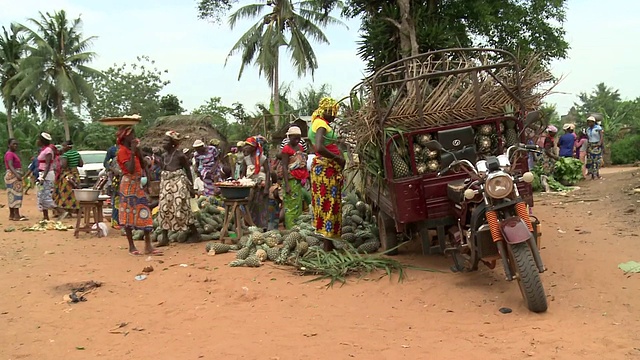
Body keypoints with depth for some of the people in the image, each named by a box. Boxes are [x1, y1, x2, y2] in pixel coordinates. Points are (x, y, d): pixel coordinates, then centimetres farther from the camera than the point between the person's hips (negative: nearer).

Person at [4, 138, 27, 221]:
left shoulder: (12, 154, 17)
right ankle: (16, 216, -16)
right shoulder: (9, 154, -14)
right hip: (13, 176, -10)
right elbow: (10, 166, -27)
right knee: (16, 195, -13)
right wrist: (17, 175, -41)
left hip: (15, 177, 10)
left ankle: (12, 215, 13)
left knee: (12, 195, 10)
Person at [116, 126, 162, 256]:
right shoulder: (122, 151, -10)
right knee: (128, 215, -1)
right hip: (129, 185, -8)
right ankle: (131, 247, 7)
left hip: (138, 184, 8)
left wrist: (138, 151, 3)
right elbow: (130, 169, -22)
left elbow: (143, 166, 10)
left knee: (145, 214, 2)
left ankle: (148, 246, 4)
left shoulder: (133, 149, 13)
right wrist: (133, 152, -21)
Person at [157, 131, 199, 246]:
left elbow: (188, 171, -4)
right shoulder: (164, 156, 10)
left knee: (182, 209, -6)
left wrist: (191, 187, -6)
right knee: (164, 210, 3)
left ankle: (194, 233, 10)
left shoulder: (180, 155, -8)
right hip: (166, 184, 7)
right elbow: (163, 170, 16)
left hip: (178, 184, -7)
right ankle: (165, 238, 8)